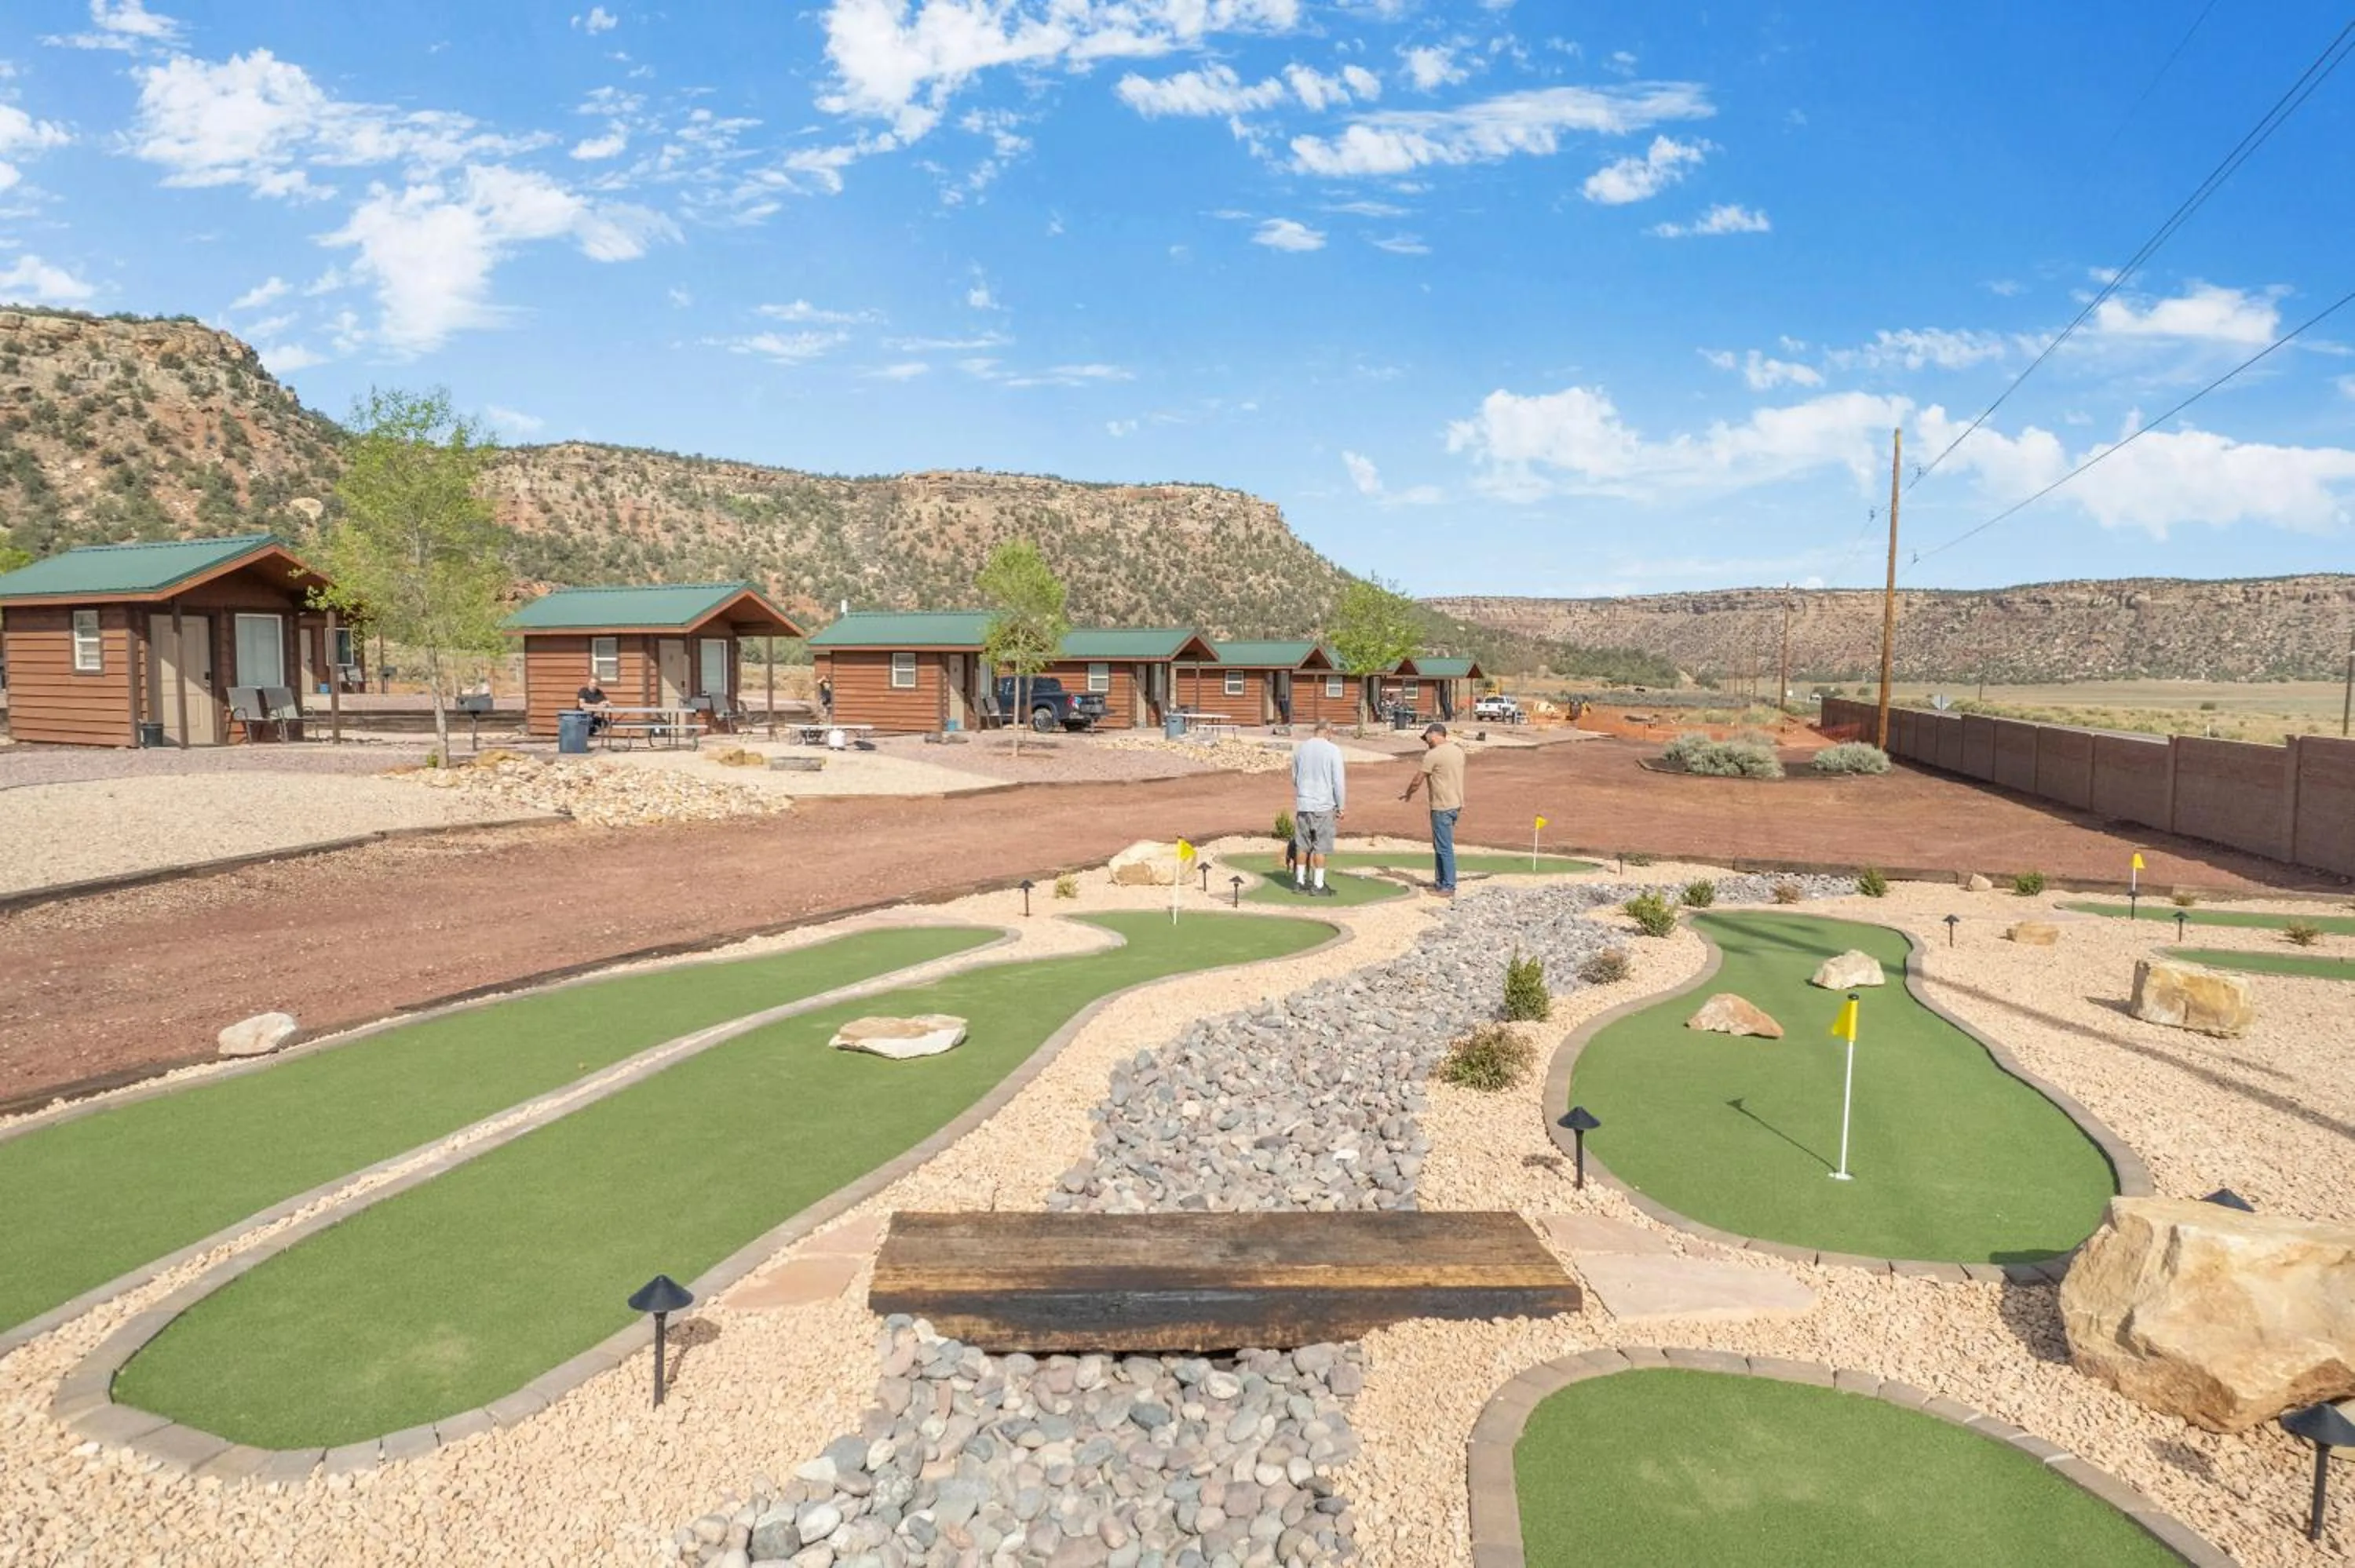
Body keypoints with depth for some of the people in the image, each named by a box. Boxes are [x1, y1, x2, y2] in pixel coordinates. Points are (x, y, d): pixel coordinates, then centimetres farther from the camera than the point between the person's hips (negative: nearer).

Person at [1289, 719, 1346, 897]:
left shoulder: (1300, 748, 3)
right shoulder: (1333, 750, -11)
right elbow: (1339, 781, -9)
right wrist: (1341, 806, 1)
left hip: (1303, 804, 4)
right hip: (1324, 805, -4)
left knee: (1302, 846, 13)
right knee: (1320, 848, 2)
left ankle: (1299, 882, 20)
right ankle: (1317, 886, 6)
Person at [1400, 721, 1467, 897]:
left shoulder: (1433, 755, -15)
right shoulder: (1458, 750, 10)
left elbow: (1418, 780, -10)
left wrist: (1408, 794, 8)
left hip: (1442, 807, -9)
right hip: (1455, 804, 9)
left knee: (1445, 848, -3)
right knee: (1440, 845, 18)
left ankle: (1448, 887, 2)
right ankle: (1440, 882, 25)